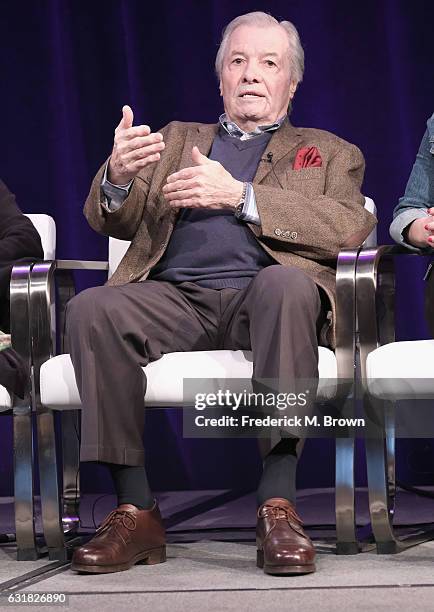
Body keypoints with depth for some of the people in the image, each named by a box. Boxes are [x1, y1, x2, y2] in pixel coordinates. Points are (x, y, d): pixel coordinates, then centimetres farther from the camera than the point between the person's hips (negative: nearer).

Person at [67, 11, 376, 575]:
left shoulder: (328, 152, 23)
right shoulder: (177, 139, 31)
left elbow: (351, 226, 1)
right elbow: (112, 221, 18)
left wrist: (240, 195, -9)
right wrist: (119, 177, -8)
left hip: (262, 296, -2)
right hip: (175, 296, 3)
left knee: (288, 283, -38)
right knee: (92, 310, -29)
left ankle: (278, 507, -39)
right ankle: (136, 512, -27)